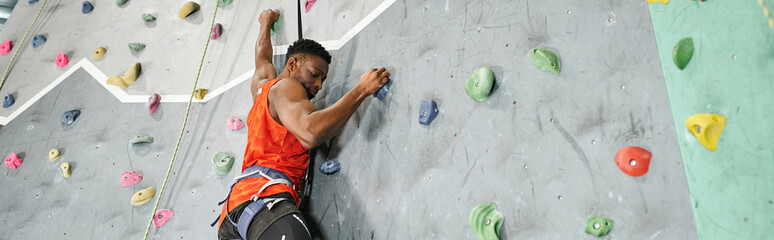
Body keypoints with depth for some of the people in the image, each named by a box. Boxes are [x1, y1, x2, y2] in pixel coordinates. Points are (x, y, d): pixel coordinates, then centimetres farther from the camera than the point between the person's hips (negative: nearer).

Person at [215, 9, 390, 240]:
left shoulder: (261, 85, 30)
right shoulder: (285, 86, 2)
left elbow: (262, 53, 53)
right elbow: (310, 131, -18)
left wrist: (266, 23, 72)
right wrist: (362, 89, -10)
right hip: (264, 195, -10)